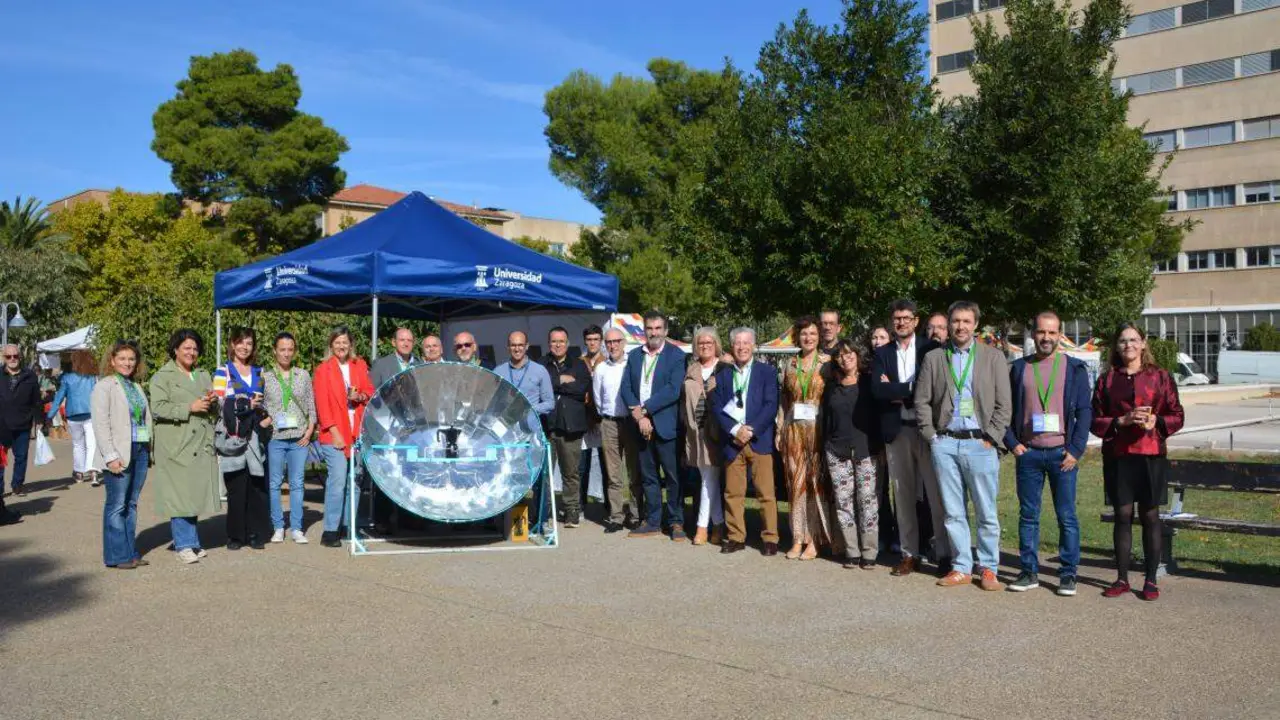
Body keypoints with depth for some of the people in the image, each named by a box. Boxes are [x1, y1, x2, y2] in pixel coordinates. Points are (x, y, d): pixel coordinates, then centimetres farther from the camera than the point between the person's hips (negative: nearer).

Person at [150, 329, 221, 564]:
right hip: (175, 445, -6)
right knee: (179, 494, -6)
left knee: (195, 493, 8)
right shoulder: (162, 377, 0)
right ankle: (184, 545, 0)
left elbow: (214, 409, 27)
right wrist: (190, 407, -16)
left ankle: (192, 541, 17)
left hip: (201, 445, 6)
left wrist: (213, 401, 4)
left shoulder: (204, 375, 21)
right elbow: (158, 408, -11)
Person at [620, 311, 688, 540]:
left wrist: (645, 408, -14)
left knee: (673, 476, 0)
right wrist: (638, 415, -10)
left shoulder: (676, 356, -3)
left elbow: (673, 390, -14)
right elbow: (626, 388, 5)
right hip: (641, 425, 5)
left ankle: (676, 523, 9)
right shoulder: (634, 356, 12)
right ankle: (652, 523, 19)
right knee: (648, 476, 11)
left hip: (666, 425, -5)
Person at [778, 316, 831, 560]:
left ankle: (814, 539, 6)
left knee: (818, 482, -1)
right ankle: (797, 538, 12)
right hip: (794, 430, 3)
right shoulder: (789, 365, 10)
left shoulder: (828, 363, 0)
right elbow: (784, 400, 13)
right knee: (796, 483, 5)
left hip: (819, 429, -3)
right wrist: (780, 430, 6)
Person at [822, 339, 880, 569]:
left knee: (867, 500, -6)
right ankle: (852, 551, 8)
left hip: (865, 449, -3)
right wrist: (826, 448, 10)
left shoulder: (869, 382, 4)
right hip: (837, 451, 3)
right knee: (843, 501, 1)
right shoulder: (831, 387, 13)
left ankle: (869, 552, 1)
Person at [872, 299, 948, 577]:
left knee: (936, 493, -2)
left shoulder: (931, 348, 2)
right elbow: (877, 389, -6)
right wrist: (910, 389, -12)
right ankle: (909, 553, 17)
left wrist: (896, 392, -9)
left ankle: (944, 554, 5)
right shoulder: (882, 353, 9)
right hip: (896, 430, 3)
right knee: (903, 495, 9)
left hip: (927, 429, -3)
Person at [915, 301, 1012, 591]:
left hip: (979, 443, -2)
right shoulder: (933, 358, 9)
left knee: (987, 513, 2)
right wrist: (931, 435, 1)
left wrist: (990, 438, -6)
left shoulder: (993, 357, 4)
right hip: (945, 444, 2)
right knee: (953, 512, 7)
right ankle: (961, 568, 16)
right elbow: (922, 401, 10)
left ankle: (988, 569, 14)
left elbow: (1003, 405, 2)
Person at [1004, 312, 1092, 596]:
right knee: (1028, 515, 6)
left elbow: (1085, 411, 2)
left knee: (1067, 516, 2)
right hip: (1027, 453, 2)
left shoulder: (1074, 369, 5)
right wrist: (1012, 444, 0)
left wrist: (1075, 450, -6)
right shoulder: (1019, 368, 9)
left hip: (1062, 453, -2)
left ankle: (1068, 574, 11)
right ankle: (1029, 572, 14)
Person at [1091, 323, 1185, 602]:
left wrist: (1156, 421, -15)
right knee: (1123, 516, 4)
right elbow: (1096, 421, 6)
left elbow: (1177, 416, 5)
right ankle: (1122, 579, 12)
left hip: (1151, 455, -1)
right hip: (1117, 456, 1)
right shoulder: (1107, 379, 8)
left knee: (1150, 516, 3)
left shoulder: (1160, 376, 5)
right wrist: (1122, 420, -11)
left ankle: (1151, 580, 13)